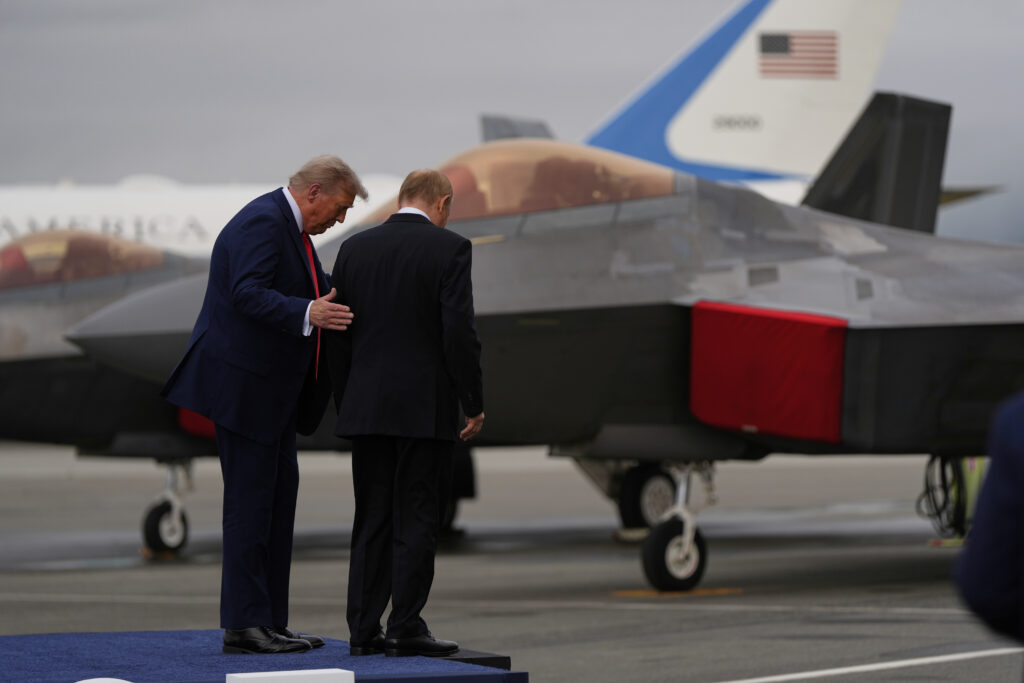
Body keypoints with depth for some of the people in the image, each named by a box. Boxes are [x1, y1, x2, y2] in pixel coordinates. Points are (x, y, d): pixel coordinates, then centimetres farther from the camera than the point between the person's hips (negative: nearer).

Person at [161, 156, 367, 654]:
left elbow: (307, 294, 25)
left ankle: (270, 621, 15)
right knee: (250, 501, -8)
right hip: (243, 384, -11)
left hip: (271, 388, 11)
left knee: (279, 497, 11)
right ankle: (244, 624, -6)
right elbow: (249, 294, -28)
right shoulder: (262, 222, -17)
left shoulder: (288, 225, 16)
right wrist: (308, 313, -39)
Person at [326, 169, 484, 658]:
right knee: (416, 520, 0)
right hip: (425, 409, -4)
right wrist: (474, 405, -4)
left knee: (371, 521, 9)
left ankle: (364, 630, 7)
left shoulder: (355, 248, 8)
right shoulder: (449, 248, -5)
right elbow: (459, 332, -12)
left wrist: (345, 404, 16)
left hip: (366, 409, 4)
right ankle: (405, 629, -2)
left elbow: (336, 334, 9)